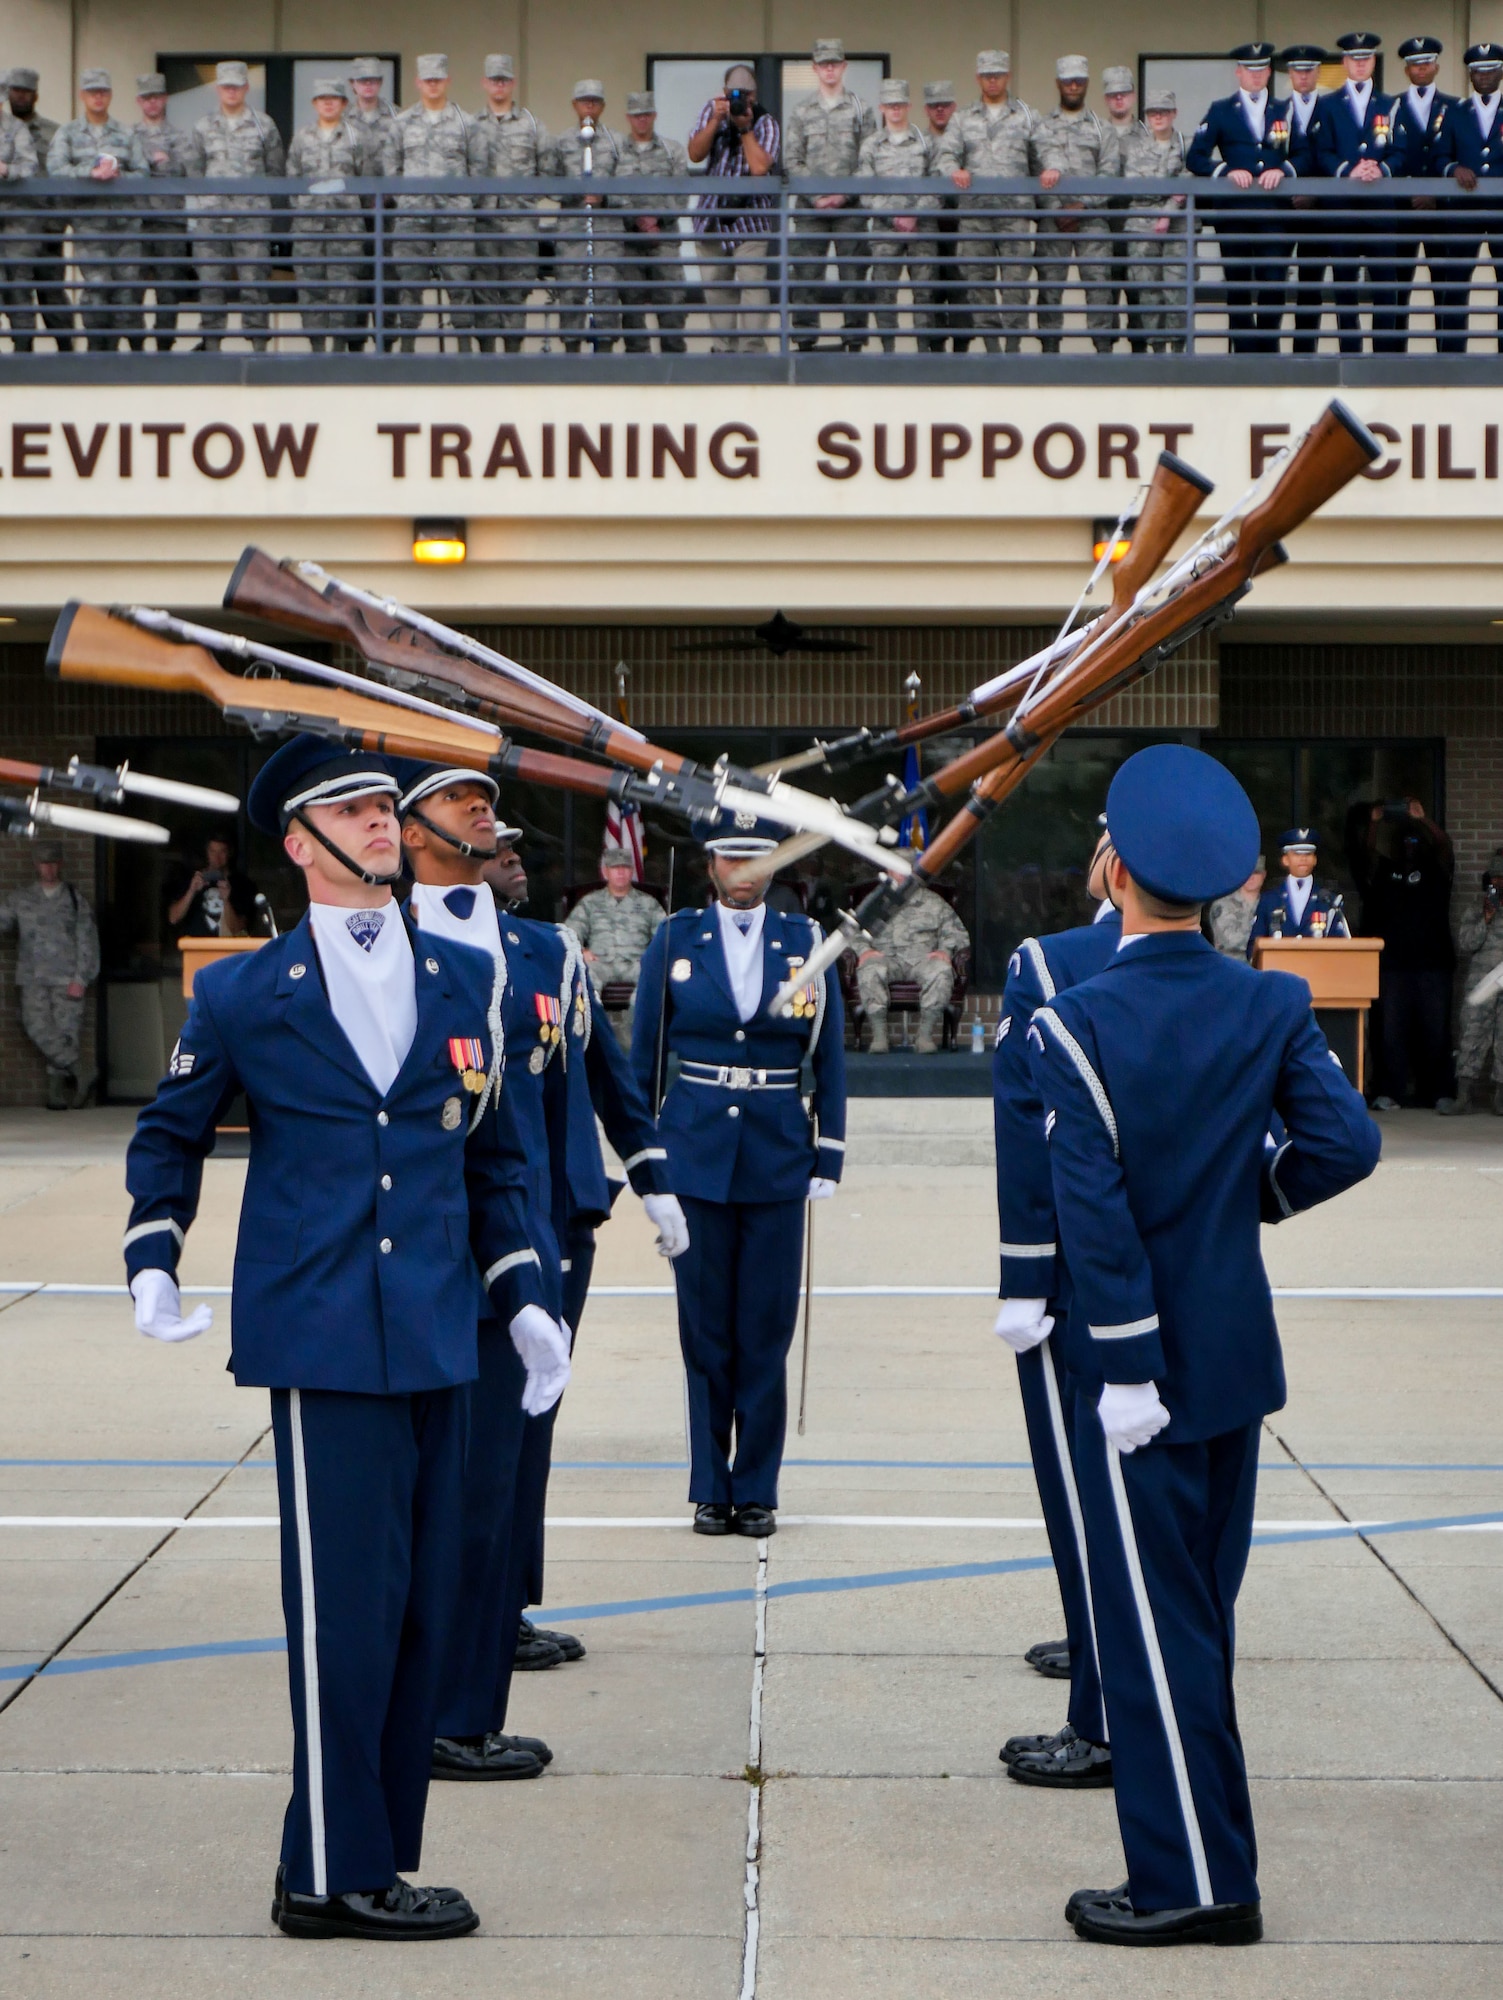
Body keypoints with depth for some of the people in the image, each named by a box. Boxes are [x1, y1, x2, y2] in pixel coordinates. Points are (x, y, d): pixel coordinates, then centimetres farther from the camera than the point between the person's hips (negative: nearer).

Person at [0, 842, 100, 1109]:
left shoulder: (74, 900, 10)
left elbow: (88, 941, 5)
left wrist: (81, 979, -4)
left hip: (67, 982, -1)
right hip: (32, 979, 1)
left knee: (66, 1033, -9)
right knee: (37, 1028, -17)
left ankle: (58, 1090, -3)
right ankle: (80, 1069, -10)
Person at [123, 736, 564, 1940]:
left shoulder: (464, 980, 12)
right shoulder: (245, 994, 2)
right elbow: (169, 1138, 14)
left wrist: (524, 1299, 12)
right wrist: (153, 1264, 1)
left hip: (437, 1335, 4)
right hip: (322, 1335, -4)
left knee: (423, 1603, 6)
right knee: (347, 1603, -5)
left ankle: (366, 1856, 16)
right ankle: (336, 1874, 6)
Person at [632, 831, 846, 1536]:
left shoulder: (806, 943, 5)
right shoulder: (675, 940, 3)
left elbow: (828, 1060, 7)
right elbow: (644, 1056, 7)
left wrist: (827, 1160, 2)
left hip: (777, 1160, 0)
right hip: (695, 1154, 0)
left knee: (767, 1330, 3)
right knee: (705, 1331, 4)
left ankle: (757, 1490, 12)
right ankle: (710, 1490, 13)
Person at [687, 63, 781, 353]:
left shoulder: (766, 122, -7)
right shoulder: (712, 110, 4)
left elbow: (760, 167, -22)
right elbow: (695, 155, -6)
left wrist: (745, 127, -20)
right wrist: (716, 120, -16)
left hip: (751, 215, -4)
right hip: (712, 214, 4)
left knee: (752, 283, -14)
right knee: (716, 286, 7)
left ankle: (751, 348, -16)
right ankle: (723, 348, 15)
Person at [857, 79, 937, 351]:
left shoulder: (925, 142, 9)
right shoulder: (870, 145, 10)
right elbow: (865, 191, 3)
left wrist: (915, 215, -10)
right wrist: (894, 217, -8)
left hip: (921, 226, 0)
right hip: (885, 227, 0)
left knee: (924, 288, -3)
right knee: (882, 290, -4)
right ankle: (888, 348, 2)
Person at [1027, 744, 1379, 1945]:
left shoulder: (1077, 1024, -17)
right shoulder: (1274, 1004, -2)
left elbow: (1096, 1209, -21)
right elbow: (1346, 1142, -8)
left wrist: (1126, 1368, -15)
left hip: (1146, 1366, -6)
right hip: (1240, 1353, 6)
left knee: (1157, 1616, 2)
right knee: (1201, 1600, 18)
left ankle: (1198, 1881, 6)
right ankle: (1198, 1838, 29)